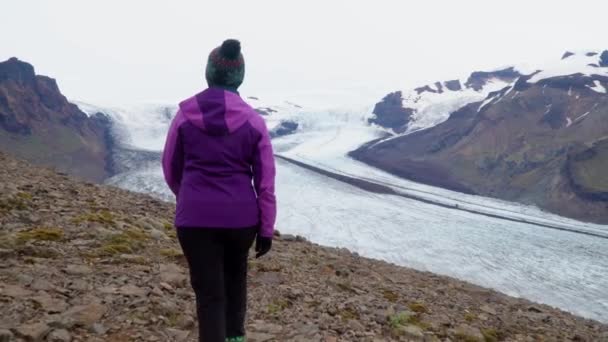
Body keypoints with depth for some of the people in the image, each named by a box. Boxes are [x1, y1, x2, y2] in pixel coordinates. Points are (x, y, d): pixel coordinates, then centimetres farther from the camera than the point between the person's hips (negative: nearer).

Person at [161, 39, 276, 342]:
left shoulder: (185, 115, -2)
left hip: (195, 216, -1)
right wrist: (266, 229, 5)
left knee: (209, 292, 6)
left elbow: (171, 167, 7)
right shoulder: (253, 121, -3)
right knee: (235, 275, 27)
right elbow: (265, 181, -3)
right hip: (241, 216, 2)